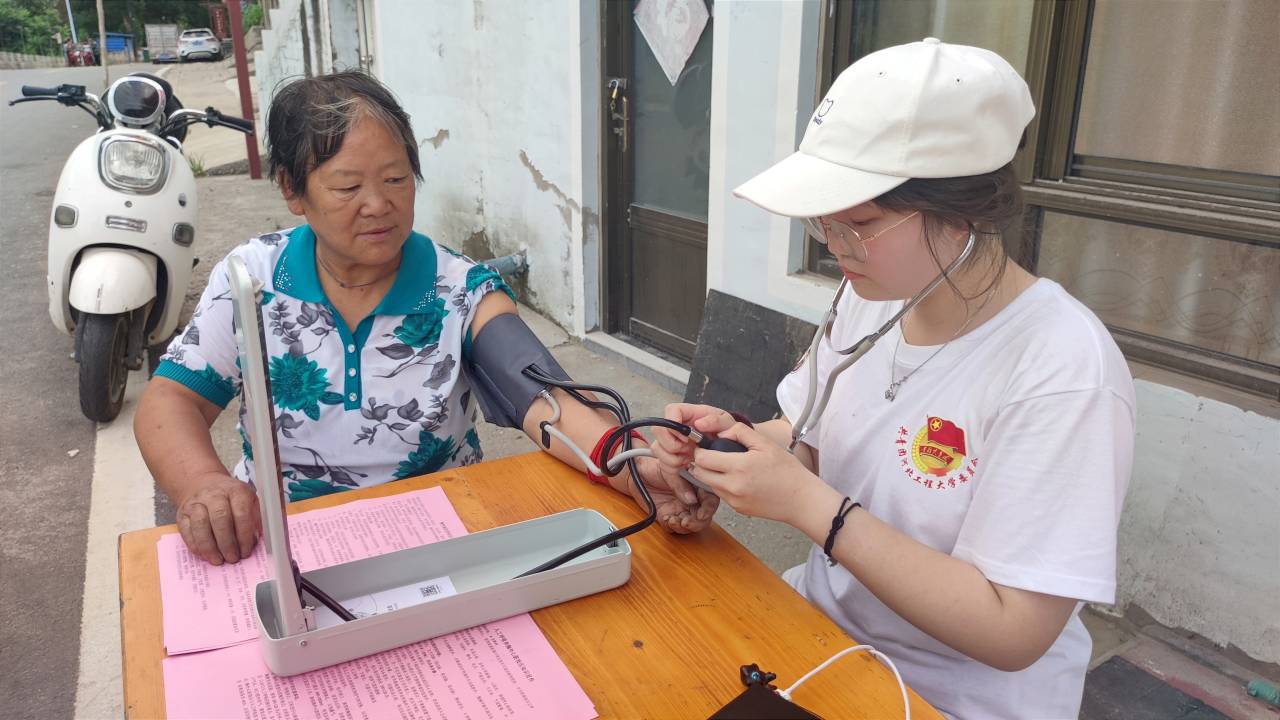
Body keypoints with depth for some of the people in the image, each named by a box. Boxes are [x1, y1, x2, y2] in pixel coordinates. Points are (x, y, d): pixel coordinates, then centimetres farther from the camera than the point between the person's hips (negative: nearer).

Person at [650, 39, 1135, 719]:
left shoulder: (1061, 369, -25)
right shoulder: (869, 299, -4)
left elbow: (1012, 633, -25)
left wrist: (808, 503, -27)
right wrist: (736, 438, -14)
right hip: (825, 620, 6)